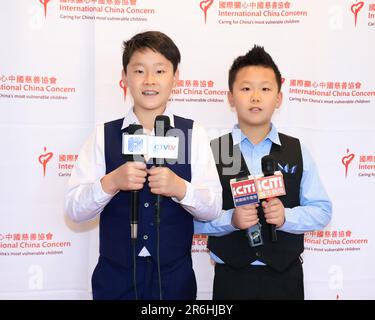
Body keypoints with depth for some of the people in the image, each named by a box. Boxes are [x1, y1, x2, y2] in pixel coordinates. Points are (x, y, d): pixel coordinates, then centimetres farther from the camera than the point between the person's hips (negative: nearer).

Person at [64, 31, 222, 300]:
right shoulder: (103, 135, -1)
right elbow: (74, 209, -4)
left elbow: (213, 208, -4)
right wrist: (110, 183, -21)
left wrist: (180, 188, -22)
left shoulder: (193, 134, -2)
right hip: (114, 277, 1)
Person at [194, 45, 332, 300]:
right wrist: (230, 220, -22)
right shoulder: (212, 151, -4)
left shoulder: (298, 151, 1)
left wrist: (286, 217, -15)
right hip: (231, 278, -1)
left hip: (286, 277, 2)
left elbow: (322, 210, 1)